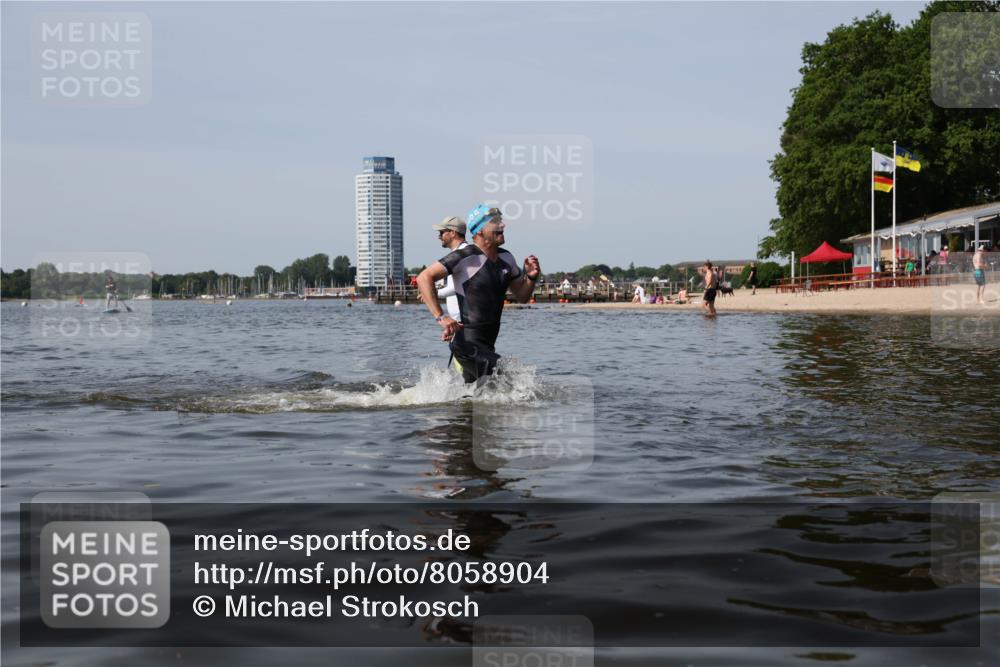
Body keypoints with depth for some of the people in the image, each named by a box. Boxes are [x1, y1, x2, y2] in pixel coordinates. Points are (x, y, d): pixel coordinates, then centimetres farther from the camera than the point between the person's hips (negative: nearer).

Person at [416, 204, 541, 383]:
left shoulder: (506, 258, 10)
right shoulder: (466, 257, -14)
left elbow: (522, 296, 19)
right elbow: (424, 278, -17)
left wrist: (531, 277, -2)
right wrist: (441, 317, -23)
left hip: (487, 346, 9)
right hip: (467, 342, -9)